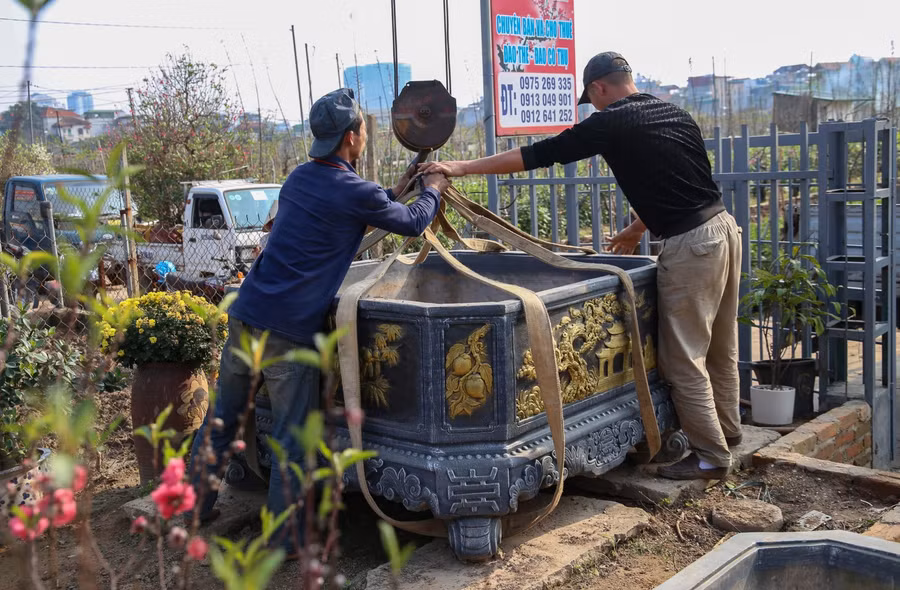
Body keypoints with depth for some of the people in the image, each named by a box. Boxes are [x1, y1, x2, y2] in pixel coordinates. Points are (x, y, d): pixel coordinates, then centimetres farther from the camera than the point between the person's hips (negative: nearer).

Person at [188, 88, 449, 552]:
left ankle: (194, 509, 33)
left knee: (221, 418, 18)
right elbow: (414, 223, 9)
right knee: (294, 439, 5)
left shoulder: (300, 178, 14)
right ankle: (285, 541, 14)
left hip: (244, 316, 8)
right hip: (290, 331, -7)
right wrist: (433, 190, 28)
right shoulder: (356, 193, -8)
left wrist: (395, 192, 33)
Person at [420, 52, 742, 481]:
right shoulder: (675, 114, 14)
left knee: (684, 359, 2)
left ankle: (712, 457, 11)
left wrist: (462, 167, -1)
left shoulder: (610, 124, -8)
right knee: (721, 347, 20)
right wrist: (638, 228, 32)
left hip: (690, 246, -9)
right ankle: (727, 431, 35)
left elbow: (537, 155, -7)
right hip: (723, 226, 9)